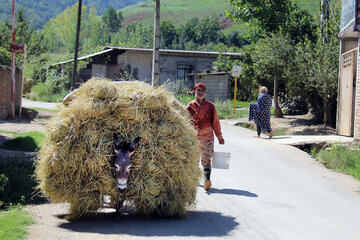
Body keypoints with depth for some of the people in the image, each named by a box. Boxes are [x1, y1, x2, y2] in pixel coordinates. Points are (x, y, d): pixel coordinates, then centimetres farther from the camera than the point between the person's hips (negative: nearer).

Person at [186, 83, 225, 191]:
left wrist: (220, 137, 15)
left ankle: (207, 180, -22)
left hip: (208, 137, -1)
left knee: (206, 159, -12)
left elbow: (215, 122, 11)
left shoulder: (210, 106, 6)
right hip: (194, 137, 1)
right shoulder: (190, 106, 4)